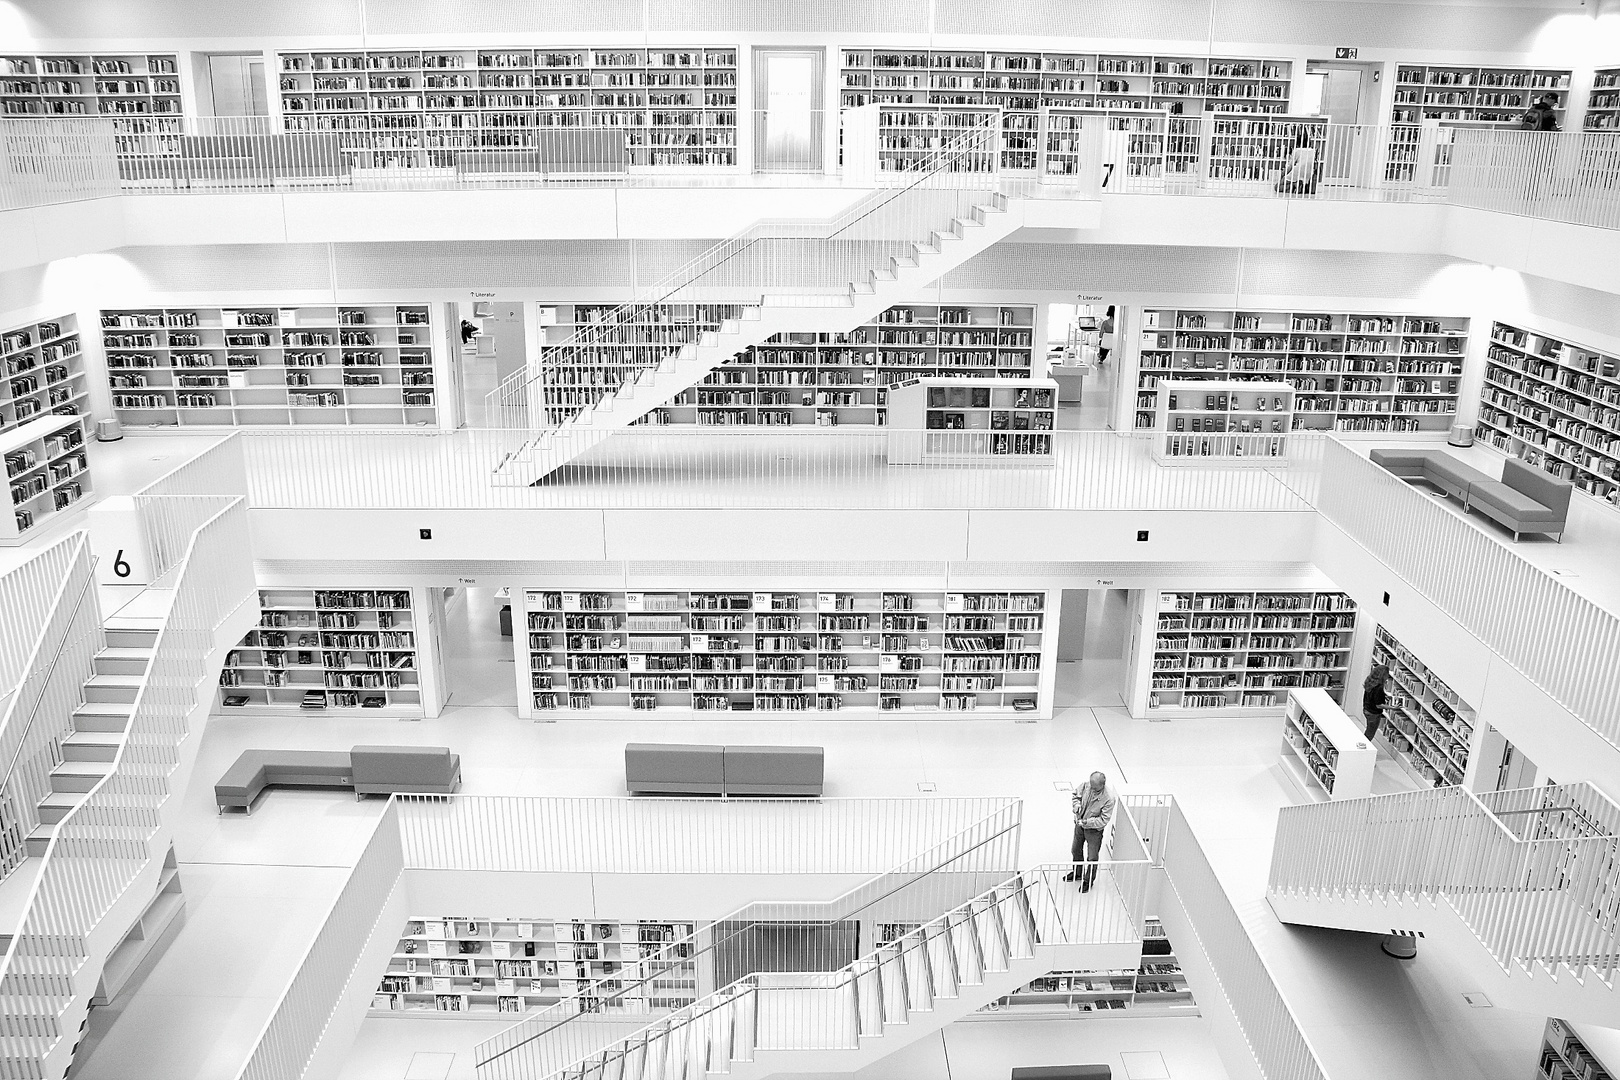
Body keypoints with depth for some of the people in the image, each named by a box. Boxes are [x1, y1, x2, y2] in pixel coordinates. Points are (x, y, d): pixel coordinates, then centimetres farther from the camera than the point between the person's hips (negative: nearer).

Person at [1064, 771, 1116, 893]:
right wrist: (1076, 804, -20)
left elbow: (1103, 820, -26)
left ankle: (1088, 881, 34)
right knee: (1075, 849, 24)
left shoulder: (1108, 799, -32)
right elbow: (1076, 796, 1)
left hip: (1095, 829, -5)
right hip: (1080, 824, 5)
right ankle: (1077, 872, 50)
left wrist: (1086, 822, -31)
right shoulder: (1086, 785, -18)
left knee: (1092, 857, 9)